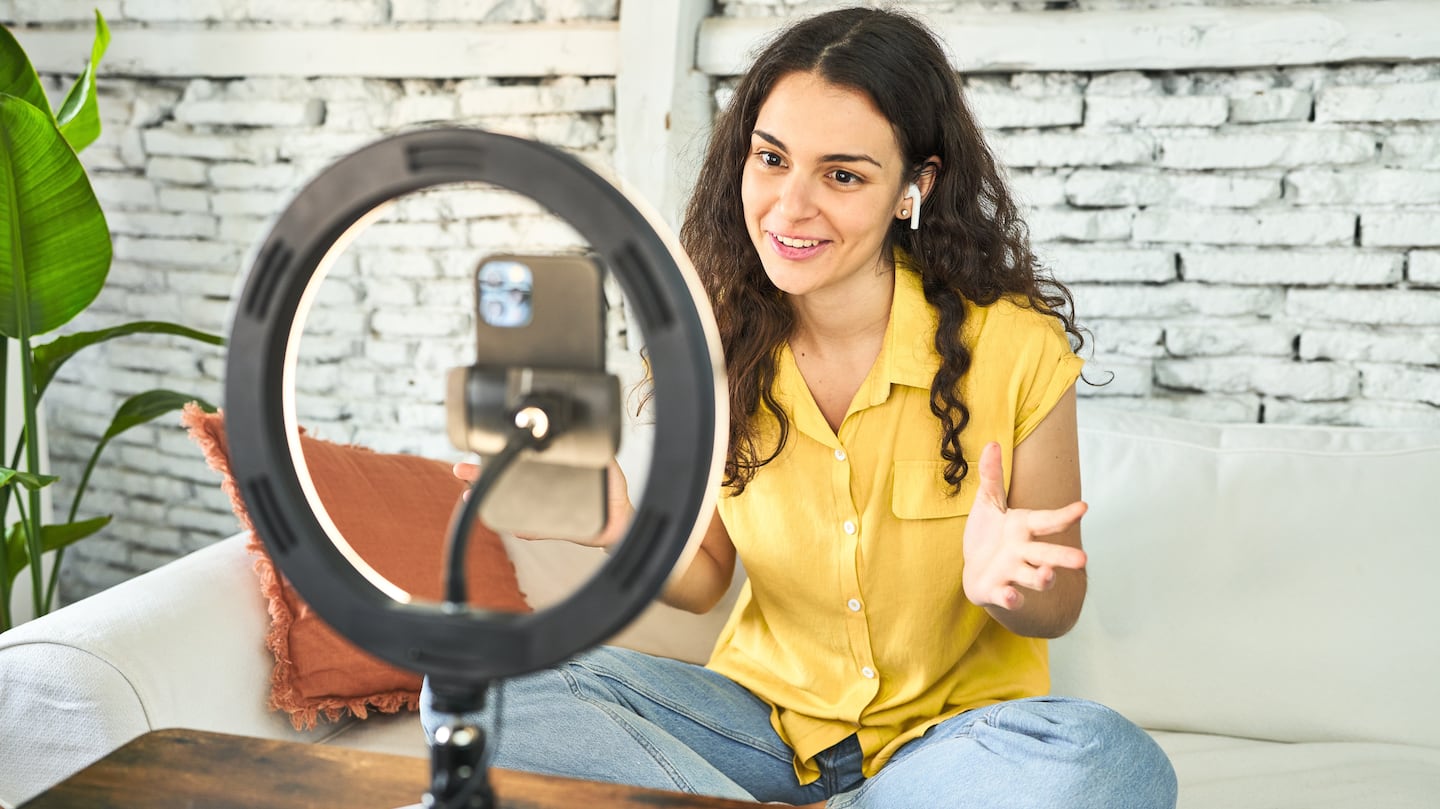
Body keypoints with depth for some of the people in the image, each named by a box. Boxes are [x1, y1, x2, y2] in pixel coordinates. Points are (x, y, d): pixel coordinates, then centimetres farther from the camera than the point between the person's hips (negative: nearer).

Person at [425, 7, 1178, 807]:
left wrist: (1005, 585, -29)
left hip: (949, 729, -1)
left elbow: (1058, 607, -5)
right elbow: (703, 578, 1)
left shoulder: (1017, 348, -15)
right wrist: (627, 532, -21)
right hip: (765, 707, 1)